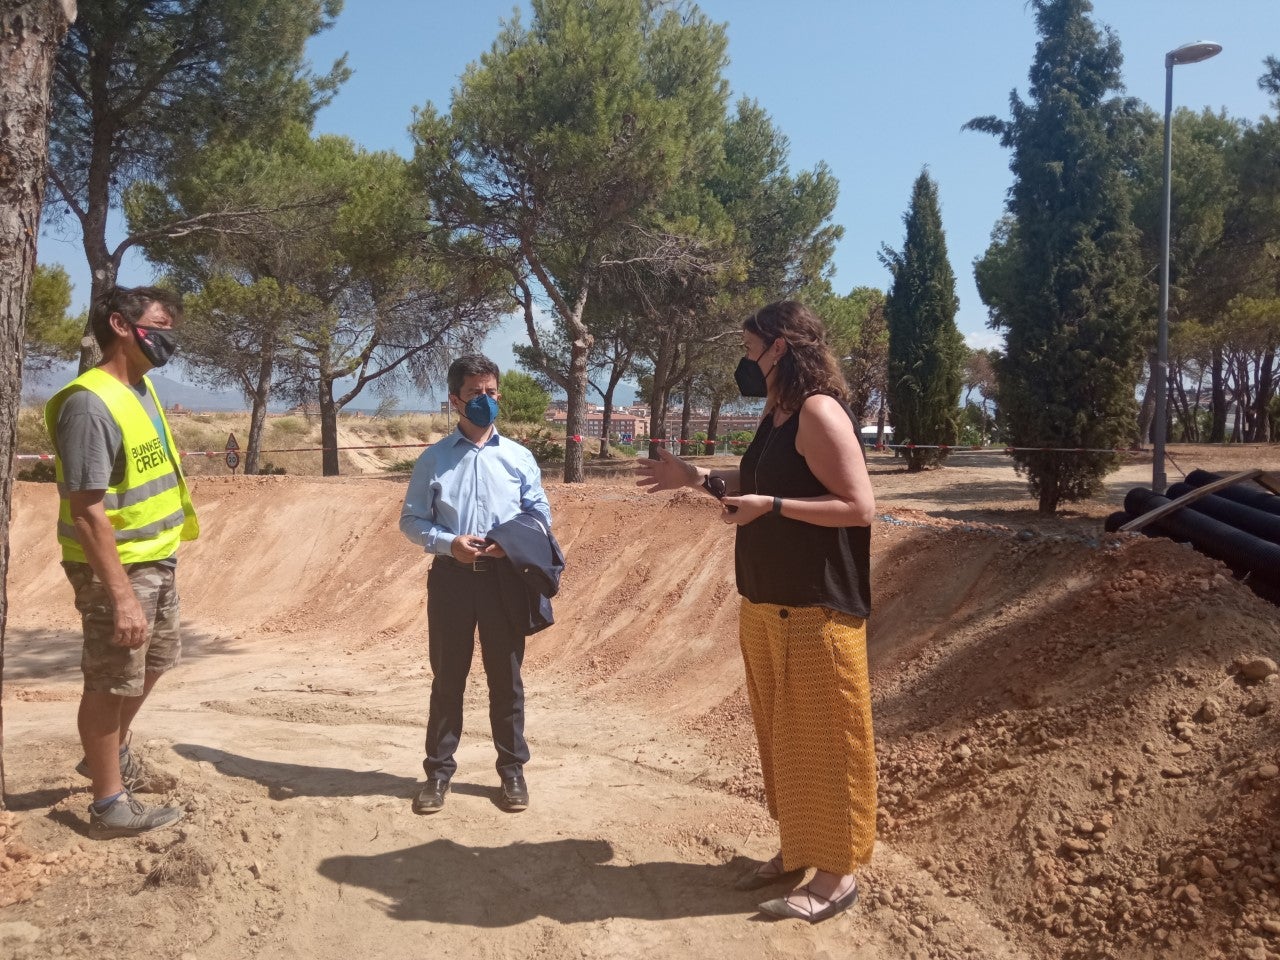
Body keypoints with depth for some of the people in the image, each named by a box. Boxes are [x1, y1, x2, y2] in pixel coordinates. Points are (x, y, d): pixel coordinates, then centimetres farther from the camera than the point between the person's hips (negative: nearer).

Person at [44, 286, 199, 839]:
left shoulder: (142, 388, 6)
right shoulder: (89, 404, -23)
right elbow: (88, 510, -26)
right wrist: (121, 595, -29)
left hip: (157, 559, 9)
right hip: (115, 567, -9)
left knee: (155, 660, 24)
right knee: (111, 682, 4)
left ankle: (111, 753, 46)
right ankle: (110, 804, 18)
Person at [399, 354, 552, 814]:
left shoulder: (519, 457, 5)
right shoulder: (434, 459, 2)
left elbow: (541, 514, 7)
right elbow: (411, 519, 3)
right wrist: (448, 543, -15)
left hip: (505, 577, 1)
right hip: (452, 577, -1)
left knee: (506, 677, 9)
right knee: (447, 678, 8)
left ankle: (513, 770, 22)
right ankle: (438, 771, 20)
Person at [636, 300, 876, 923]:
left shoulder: (819, 412, -16)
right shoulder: (777, 415, 12)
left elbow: (859, 506, -20)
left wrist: (769, 507, -23)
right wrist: (697, 478, 16)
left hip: (816, 609, -9)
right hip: (765, 604, 9)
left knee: (824, 739, 2)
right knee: (783, 734, 17)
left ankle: (837, 874, 14)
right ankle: (796, 849, 31)